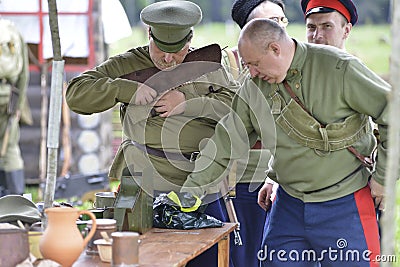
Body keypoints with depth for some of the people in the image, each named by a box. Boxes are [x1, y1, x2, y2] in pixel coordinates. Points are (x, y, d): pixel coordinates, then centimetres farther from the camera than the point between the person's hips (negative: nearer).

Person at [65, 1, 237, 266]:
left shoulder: (208, 63, 11)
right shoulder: (127, 65, 6)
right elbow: (76, 94, -1)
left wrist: (188, 104, -13)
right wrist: (127, 90, -13)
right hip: (147, 192, -2)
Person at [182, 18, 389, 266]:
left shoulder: (339, 68, -14)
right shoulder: (255, 87, 2)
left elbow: (391, 111, -12)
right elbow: (225, 141, 6)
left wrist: (383, 178, -9)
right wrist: (190, 193, -1)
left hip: (345, 204, -5)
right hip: (289, 204, 5)